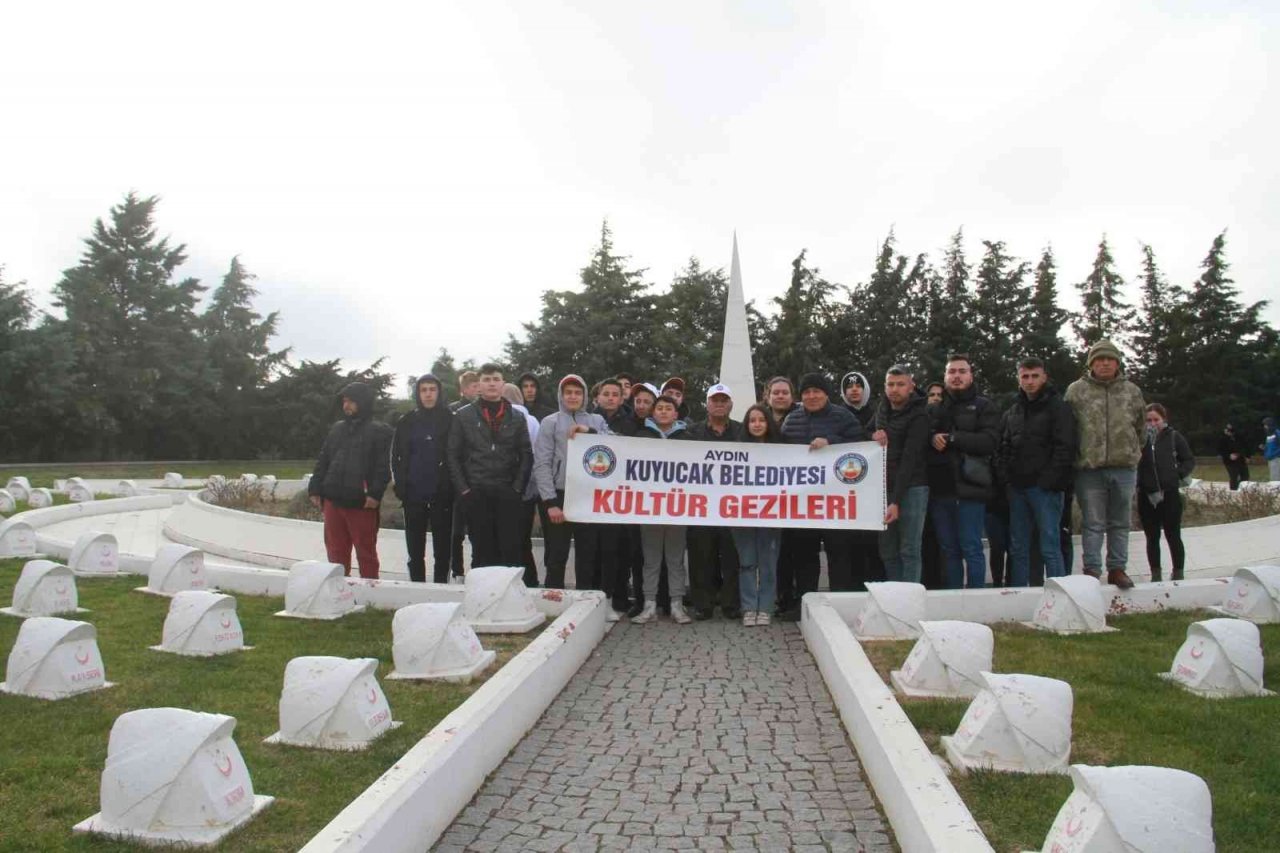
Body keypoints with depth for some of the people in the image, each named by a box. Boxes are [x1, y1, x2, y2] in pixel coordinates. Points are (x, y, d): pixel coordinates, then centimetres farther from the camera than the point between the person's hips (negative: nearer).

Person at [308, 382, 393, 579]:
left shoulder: (379, 431, -1)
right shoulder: (336, 429, 17)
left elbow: (383, 467, -9)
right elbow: (322, 462, 18)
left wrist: (375, 493, -18)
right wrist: (315, 489, 9)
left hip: (362, 503, -5)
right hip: (333, 500, 6)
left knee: (366, 552, 2)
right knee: (335, 551, 12)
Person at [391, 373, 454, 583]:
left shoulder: (450, 420, 1)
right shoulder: (406, 422, 9)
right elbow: (396, 456, 11)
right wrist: (400, 486, 0)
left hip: (442, 495, -2)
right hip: (414, 495, 2)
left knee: (443, 550, 3)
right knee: (415, 551, 8)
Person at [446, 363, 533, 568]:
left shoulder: (517, 417, 10)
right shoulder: (464, 415, 7)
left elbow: (526, 455, 6)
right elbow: (453, 455, 4)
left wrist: (517, 488, -3)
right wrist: (463, 489, -4)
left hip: (508, 493, 1)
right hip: (475, 494, 0)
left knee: (511, 550, -1)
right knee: (482, 550, 4)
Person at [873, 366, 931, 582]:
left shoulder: (919, 416, -9)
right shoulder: (881, 412, 12)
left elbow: (909, 460, -16)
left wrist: (896, 501, -21)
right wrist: (873, 436, -3)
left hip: (911, 489, -6)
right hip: (885, 489, 6)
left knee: (909, 552, -5)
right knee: (888, 552, 7)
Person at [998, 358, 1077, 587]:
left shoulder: (1058, 407, -1)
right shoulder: (1013, 411, 18)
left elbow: (1064, 447, -10)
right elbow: (1003, 447, 19)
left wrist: (1047, 480, -16)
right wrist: (1006, 476, 4)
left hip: (1045, 488, -6)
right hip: (1018, 488, 6)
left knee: (1050, 548, -6)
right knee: (1018, 548, 9)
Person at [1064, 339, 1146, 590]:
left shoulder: (1132, 391, 9)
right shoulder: (1076, 390, 0)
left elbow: (1141, 428, 19)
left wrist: (1132, 452, 15)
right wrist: (1079, 454, 2)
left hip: (1124, 468, 3)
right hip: (1089, 468, -3)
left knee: (1120, 523, 10)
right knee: (1093, 524, 2)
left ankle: (1117, 568, 20)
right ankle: (1092, 571, 8)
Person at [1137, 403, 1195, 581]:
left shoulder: (1174, 437, 1)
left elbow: (1190, 460, 5)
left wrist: (1179, 474, -9)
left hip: (1169, 494, -2)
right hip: (1146, 496, 2)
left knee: (1173, 536, 6)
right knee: (1152, 538, 10)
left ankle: (1178, 574, 17)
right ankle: (1156, 575, 19)